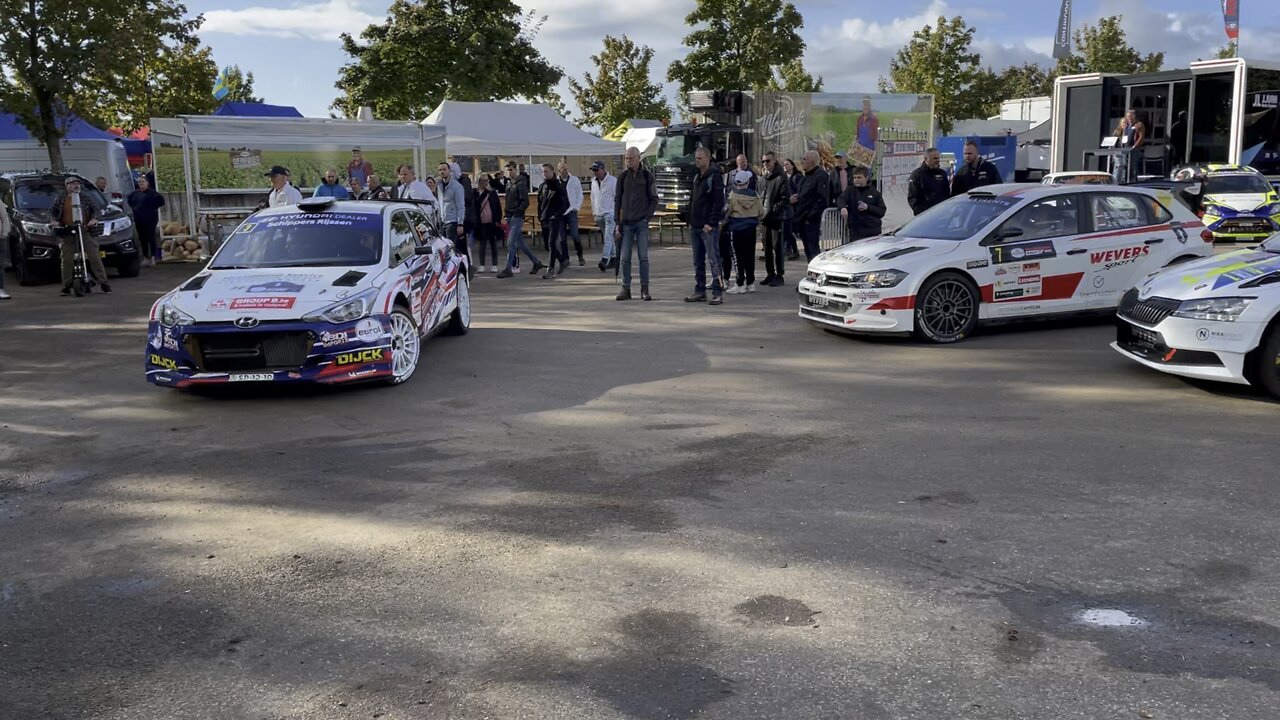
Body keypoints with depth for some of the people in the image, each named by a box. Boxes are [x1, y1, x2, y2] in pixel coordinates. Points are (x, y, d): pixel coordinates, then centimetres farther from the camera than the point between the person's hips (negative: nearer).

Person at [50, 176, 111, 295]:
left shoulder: (86, 197, 10)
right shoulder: (60, 198, 11)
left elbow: (96, 209, 7)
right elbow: (52, 211, 12)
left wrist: (94, 218, -12)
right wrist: (53, 220, -7)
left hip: (86, 231, 0)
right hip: (67, 232, 0)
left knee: (94, 257, -4)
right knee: (67, 259, -3)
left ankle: (104, 283, 0)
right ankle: (66, 286, 2)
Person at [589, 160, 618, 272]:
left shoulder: (613, 181, -8)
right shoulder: (593, 182, 11)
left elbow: (618, 197, -5)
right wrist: (594, 212, 17)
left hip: (610, 213, -6)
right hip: (599, 214, 7)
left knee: (608, 237, -16)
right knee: (608, 237, 13)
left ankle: (604, 260, -26)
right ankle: (613, 258, 21)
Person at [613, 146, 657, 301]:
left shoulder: (647, 176, 2)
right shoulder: (623, 177, 7)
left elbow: (654, 199, 4)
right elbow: (617, 201, 9)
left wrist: (648, 217, -7)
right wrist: (618, 223, 3)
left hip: (642, 222, -2)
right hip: (626, 223, 2)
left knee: (643, 257, -1)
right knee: (625, 257, 1)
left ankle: (645, 289, 3)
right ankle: (626, 289, 7)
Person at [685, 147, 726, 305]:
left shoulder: (715, 176, -7)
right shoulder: (697, 177, 17)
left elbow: (718, 202, -14)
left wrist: (711, 223, -18)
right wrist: (690, 221, 12)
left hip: (709, 227, -8)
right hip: (695, 227, 8)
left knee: (713, 260, -8)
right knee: (698, 261, 10)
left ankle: (718, 293, -6)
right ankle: (700, 291, 17)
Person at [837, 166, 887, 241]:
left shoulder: (875, 193, 8)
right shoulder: (850, 190, 7)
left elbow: (882, 211, 5)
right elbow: (840, 200, -12)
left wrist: (868, 207, -11)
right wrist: (843, 208, -34)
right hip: (856, 232, -1)